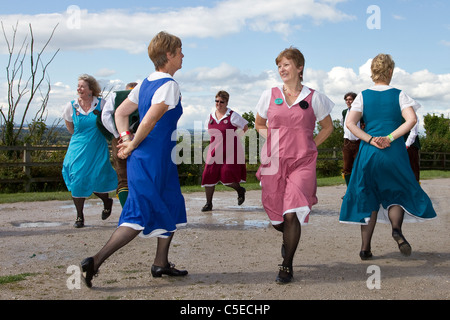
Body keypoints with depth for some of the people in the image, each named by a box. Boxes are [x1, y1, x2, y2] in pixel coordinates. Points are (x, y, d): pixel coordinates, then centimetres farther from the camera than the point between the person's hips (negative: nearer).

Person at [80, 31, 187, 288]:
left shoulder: (146, 83, 12)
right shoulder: (169, 85, -15)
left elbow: (120, 113, 14)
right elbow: (149, 121, -22)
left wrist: (126, 140, 5)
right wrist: (133, 146, -10)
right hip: (153, 161, -10)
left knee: (171, 207, 19)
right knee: (142, 217, -5)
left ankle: (161, 263, 26)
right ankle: (96, 261, -7)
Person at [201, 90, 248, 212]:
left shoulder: (232, 116, -5)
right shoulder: (211, 116, 10)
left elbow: (245, 128, 3)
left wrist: (233, 138, 0)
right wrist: (216, 140, 13)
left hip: (230, 151, -5)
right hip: (215, 150, 5)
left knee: (227, 175, -15)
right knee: (209, 174, -2)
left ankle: (240, 190, 18)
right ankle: (209, 203, 10)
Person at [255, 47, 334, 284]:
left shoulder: (313, 97, 4)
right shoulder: (269, 95, 8)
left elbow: (327, 127, 16)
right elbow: (259, 124, 21)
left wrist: (311, 146, 5)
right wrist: (274, 140, 5)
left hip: (302, 162, -2)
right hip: (273, 162, 2)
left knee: (291, 215, -14)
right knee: (276, 217, 5)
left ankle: (287, 266, 0)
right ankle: (289, 239, 41)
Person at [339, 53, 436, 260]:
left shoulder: (363, 96, 4)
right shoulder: (399, 95, 2)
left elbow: (350, 123, -7)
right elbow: (411, 119, -12)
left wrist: (371, 140, -9)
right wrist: (390, 138, -12)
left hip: (368, 152, 1)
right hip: (395, 152, -1)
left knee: (368, 197, 9)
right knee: (398, 193, 13)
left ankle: (365, 248, 6)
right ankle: (396, 228, -17)